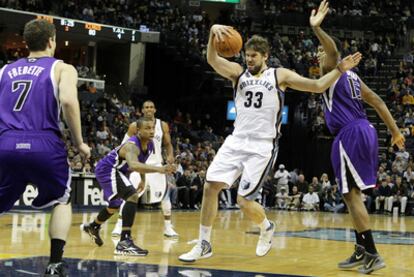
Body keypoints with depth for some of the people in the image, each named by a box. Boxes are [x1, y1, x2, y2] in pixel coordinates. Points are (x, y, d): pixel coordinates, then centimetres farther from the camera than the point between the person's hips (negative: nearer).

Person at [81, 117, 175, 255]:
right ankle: (124, 242, -30)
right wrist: (159, 169, -65)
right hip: (107, 170, -10)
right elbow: (133, 165, -56)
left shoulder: (149, 145, -5)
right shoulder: (132, 145, -34)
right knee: (132, 196, -29)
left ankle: (93, 227, 59)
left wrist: (143, 179, 12)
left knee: (115, 205, 29)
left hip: (115, 171, 10)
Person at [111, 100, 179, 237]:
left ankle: (168, 227, 12)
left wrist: (170, 156, -11)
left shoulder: (163, 125, 1)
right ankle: (119, 226, -4)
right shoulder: (135, 126, -4)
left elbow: (168, 144, 8)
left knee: (165, 195, -1)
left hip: (157, 165, 2)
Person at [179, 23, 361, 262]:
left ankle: (267, 227, 25)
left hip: (263, 146, -3)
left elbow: (318, 86, -2)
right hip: (237, 141, 3)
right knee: (211, 186, -8)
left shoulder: (280, 75, 3)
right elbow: (212, 60, -11)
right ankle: (204, 245, 5)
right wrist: (213, 33, -30)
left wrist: (340, 69, -16)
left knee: (244, 200, -8)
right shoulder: (238, 72, 8)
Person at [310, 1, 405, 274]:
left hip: (350, 135, -9)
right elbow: (378, 102, 21)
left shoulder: (331, 71, -2)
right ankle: (362, 251, 17)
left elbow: (334, 49, -26)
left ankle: (372, 254, -11)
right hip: (364, 131, 9)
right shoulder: (353, 77, 23)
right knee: (353, 193, 15)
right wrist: (395, 131, 22)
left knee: (352, 194, -8)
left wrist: (317, 28, -43)